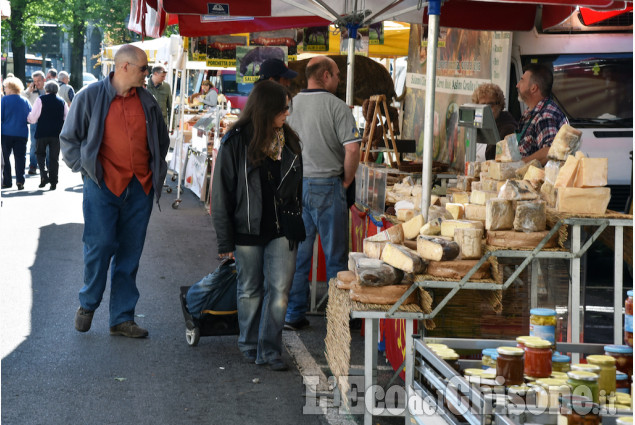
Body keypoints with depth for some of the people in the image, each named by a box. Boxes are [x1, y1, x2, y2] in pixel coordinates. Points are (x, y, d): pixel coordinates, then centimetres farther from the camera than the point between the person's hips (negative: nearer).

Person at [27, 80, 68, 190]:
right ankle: (53, 182, 5)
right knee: (54, 157, 7)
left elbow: (33, 118, -7)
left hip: (42, 133, -2)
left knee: (40, 153, 14)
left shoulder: (41, 100, -3)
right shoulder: (62, 102, 8)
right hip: (57, 134, 3)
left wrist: (29, 118, 14)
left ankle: (44, 175, -7)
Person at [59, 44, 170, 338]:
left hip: (140, 188, 4)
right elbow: (69, 139, 4)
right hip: (104, 185, -4)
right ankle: (87, 304, 17)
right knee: (100, 245, -9)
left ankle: (122, 318, 14)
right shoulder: (91, 96, -1)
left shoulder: (147, 101, 11)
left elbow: (162, 140, 25)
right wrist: (86, 168, -2)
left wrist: (157, 170, 15)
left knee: (130, 253, 6)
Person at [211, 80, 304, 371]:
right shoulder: (236, 142, -8)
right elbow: (221, 193, -7)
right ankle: (250, 346, 26)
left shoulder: (289, 141, 6)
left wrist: (296, 223, 10)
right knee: (250, 290, 10)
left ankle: (270, 350, 5)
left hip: (283, 230, 3)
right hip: (248, 230, -3)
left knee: (279, 291, -3)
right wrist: (225, 240, -9)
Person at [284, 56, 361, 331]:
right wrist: (346, 181, -3)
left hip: (294, 186, 5)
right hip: (326, 186, -5)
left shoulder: (289, 105, 6)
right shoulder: (337, 107, -10)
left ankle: (293, 315, 13)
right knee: (335, 255, 5)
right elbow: (352, 148, -17)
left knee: (297, 253, 10)